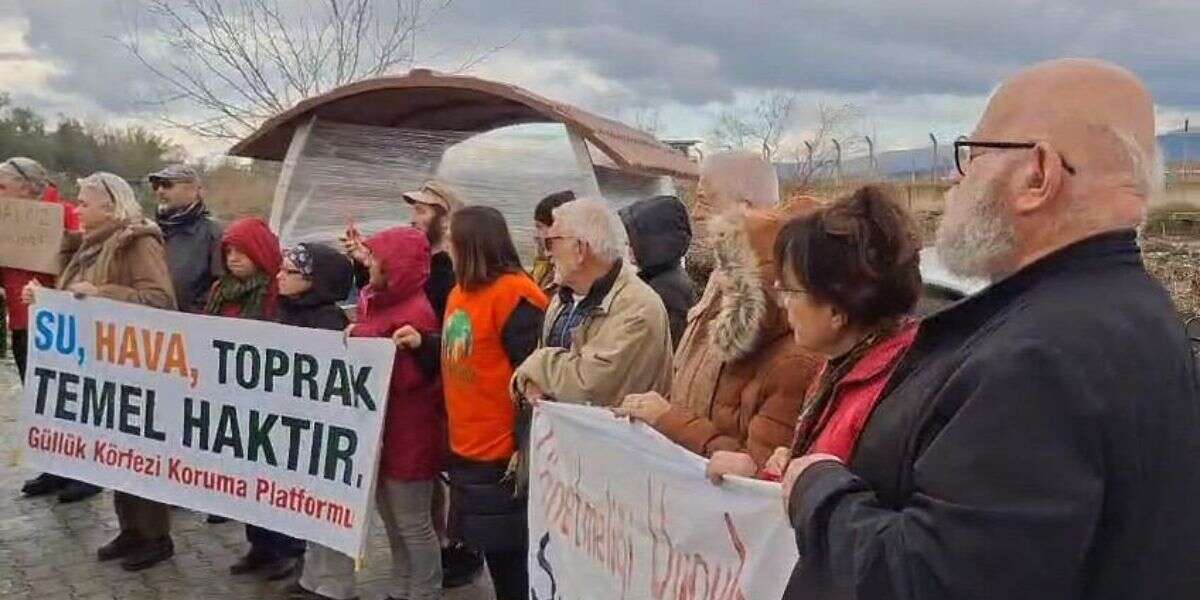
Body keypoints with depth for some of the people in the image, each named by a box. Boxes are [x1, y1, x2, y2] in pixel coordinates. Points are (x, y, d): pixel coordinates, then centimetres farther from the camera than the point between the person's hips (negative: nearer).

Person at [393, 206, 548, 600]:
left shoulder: (513, 294, -17)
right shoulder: (461, 292, 10)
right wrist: (423, 342, 5)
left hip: (501, 453, -8)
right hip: (466, 448, 8)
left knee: (508, 551, 4)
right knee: (490, 547, 18)